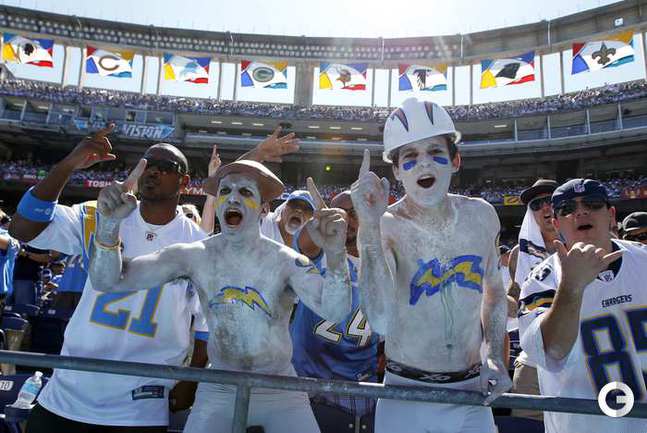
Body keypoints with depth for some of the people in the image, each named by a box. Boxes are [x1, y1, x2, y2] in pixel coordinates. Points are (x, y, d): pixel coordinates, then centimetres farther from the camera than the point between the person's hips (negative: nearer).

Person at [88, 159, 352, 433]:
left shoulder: (287, 261, -17)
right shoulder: (194, 256, -12)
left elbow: (334, 312, -32)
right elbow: (108, 281, -15)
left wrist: (335, 254, -52)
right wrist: (109, 223, -34)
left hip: (280, 391, 0)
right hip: (218, 391, 1)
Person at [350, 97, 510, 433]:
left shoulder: (481, 216, -4)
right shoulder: (386, 227, -15)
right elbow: (381, 322, -31)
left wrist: (494, 357, 2)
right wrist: (370, 225, -33)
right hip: (405, 396, -3)